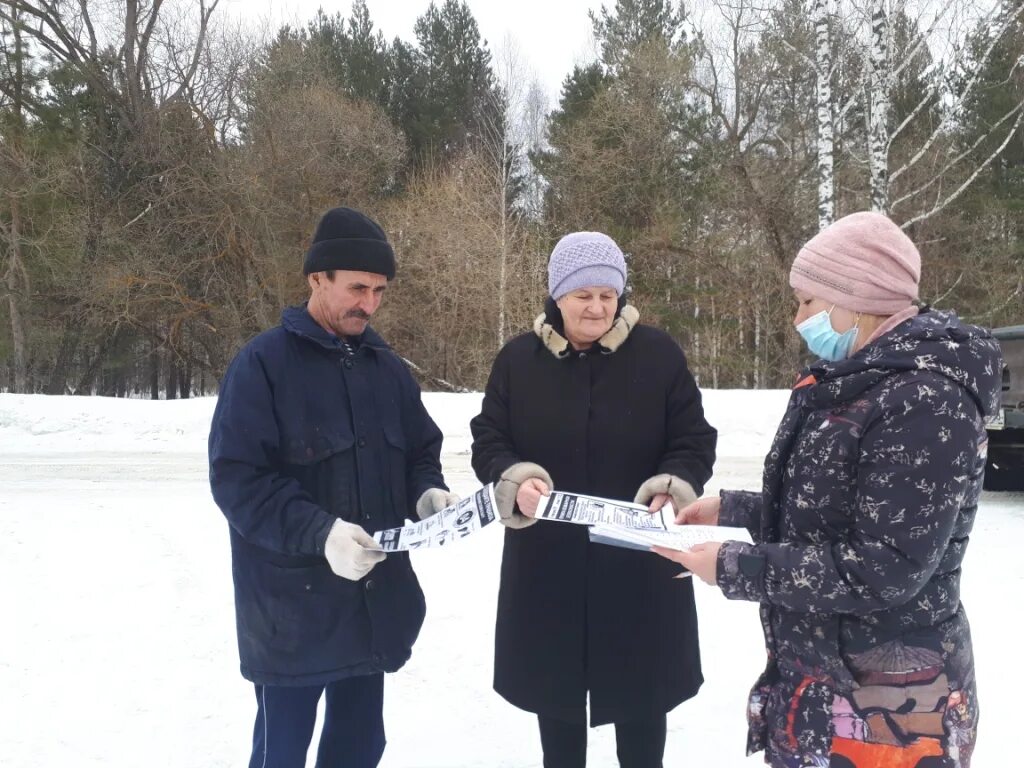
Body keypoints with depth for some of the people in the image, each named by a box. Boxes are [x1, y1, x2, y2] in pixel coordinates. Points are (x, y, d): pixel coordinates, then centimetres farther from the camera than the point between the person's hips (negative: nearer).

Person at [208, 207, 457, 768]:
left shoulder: (388, 367, 8)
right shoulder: (263, 363, -11)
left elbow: (421, 451, 15)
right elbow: (236, 478, -17)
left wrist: (428, 492, -8)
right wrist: (318, 531, -29)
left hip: (376, 601, 6)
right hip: (291, 607, -5)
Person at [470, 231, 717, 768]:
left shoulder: (659, 355, -3)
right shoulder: (518, 359, 0)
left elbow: (695, 441, 0)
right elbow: (487, 440, 2)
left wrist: (673, 490, -19)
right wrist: (515, 481, -19)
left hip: (638, 560, -1)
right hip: (546, 560, 1)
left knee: (639, 688, 13)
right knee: (555, 686, 17)